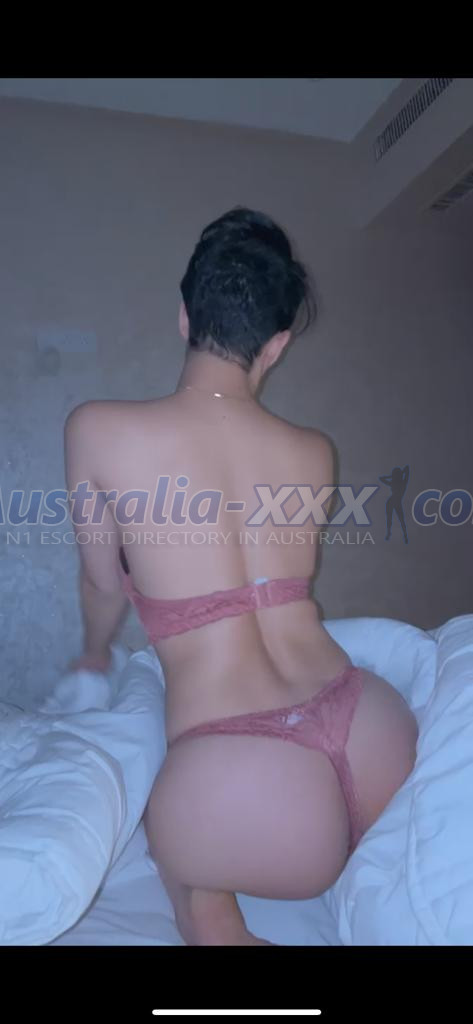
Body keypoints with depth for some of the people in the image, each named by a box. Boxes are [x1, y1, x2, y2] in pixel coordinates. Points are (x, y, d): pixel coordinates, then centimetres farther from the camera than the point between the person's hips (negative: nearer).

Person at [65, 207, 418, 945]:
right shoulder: (315, 454, 7)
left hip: (237, 781, -4)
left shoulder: (97, 430, -3)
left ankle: (211, 916, 6)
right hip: (375, 733, 5)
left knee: (175, 841, 33)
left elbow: (105, 585, 13)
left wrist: (96, 655, 36)